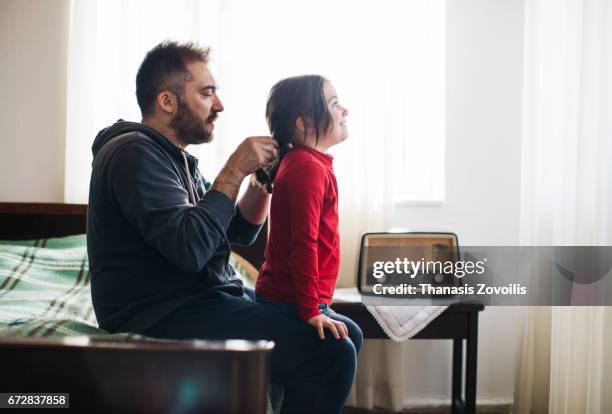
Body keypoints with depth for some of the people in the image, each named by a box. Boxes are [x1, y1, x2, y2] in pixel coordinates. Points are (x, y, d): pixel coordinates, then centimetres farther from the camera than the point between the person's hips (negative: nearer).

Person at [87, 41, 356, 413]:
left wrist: (264, 174, 4)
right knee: (329, 353, -22)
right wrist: (235, 170, -18)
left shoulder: (177, 158, 16)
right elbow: (190, 249, -26)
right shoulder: (134, 153, -14)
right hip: (164, 315, -10)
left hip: (209, 297, 10)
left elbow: (240, 232, 20)